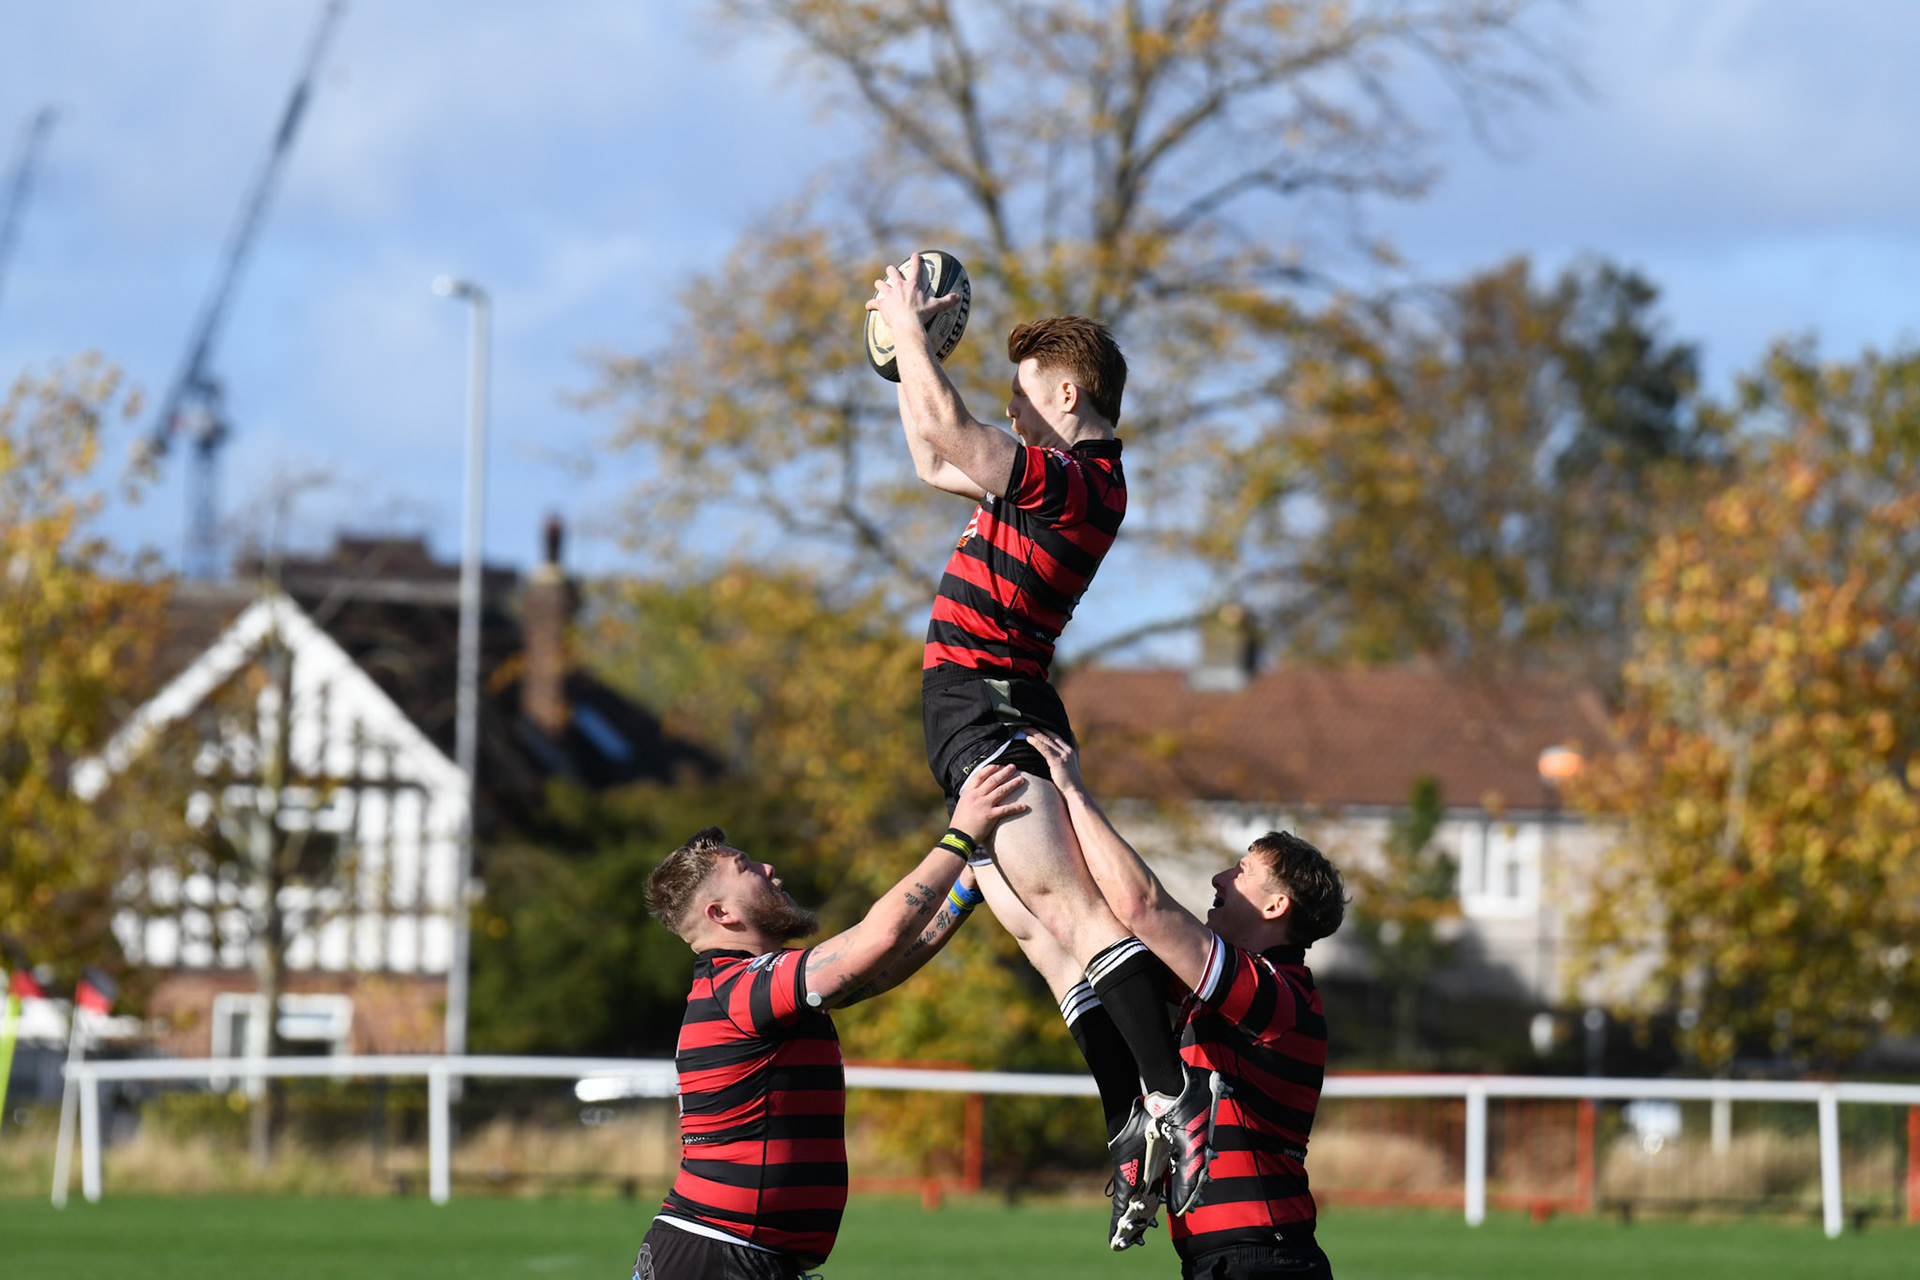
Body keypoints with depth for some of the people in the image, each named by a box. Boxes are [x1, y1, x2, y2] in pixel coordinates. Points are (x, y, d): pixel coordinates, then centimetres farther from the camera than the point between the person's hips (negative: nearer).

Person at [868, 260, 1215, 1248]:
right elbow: (935, 462, 31)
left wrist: (910, 328, -8)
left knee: (1070, 909, -21)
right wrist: (910, 349, 26)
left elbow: (950, 436, -22)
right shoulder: (1066, 482, 18)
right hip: (976, 703, 10)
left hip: (987, 708, -10)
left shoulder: (1075, 481, -13)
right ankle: (1135, 1135, -2)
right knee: (1053, 939, 4)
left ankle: (1171, 1096, -31)